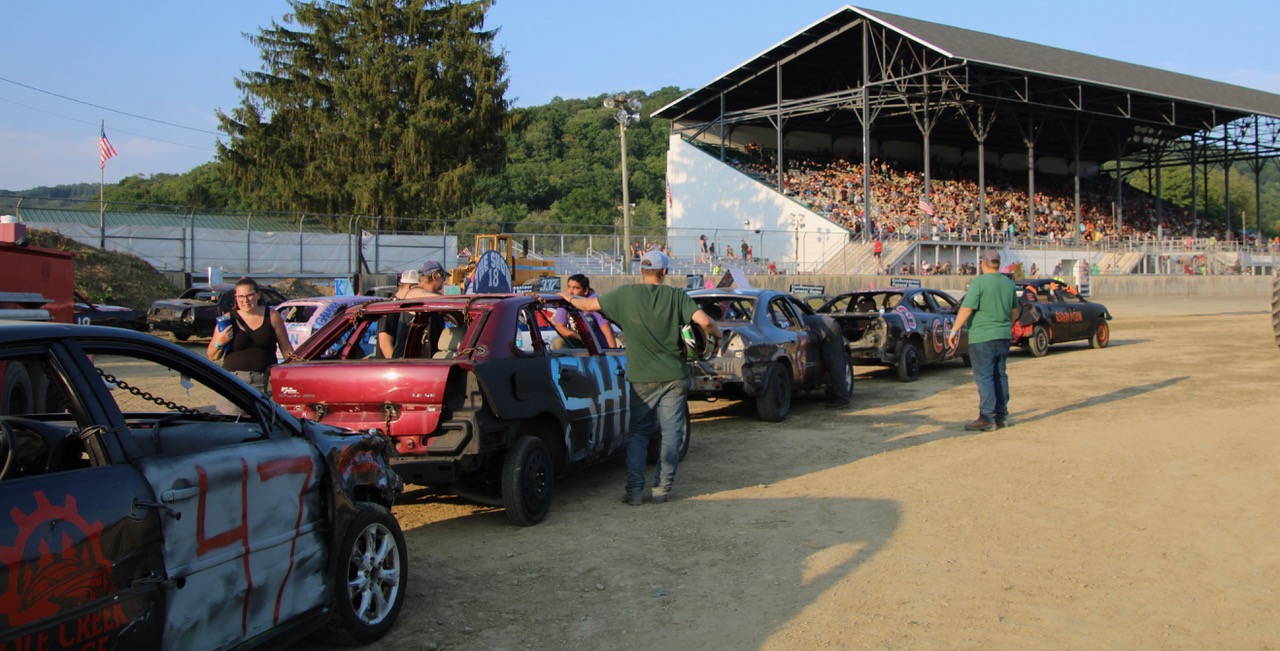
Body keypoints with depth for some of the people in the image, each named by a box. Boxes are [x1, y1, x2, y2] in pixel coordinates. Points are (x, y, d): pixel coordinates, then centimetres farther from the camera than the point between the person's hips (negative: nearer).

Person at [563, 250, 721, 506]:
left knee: (638, 433, 11)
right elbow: (704, 321, -13)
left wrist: (569, 298, 24)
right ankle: (662, 489, 6)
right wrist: (717, 333, 8)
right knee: (670, 432, 7)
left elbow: (588, 305, 3)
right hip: (674, 376, -1)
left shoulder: (625, 294, -4)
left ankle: (634, 490, 5)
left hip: (642, 378, 1)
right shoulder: (677, 296, -5)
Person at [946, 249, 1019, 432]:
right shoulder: (1009, 283, 10)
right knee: (1000, 375, 13)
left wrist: (954, 331, -11)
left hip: (982, 336, -7)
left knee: (984, 377, -5)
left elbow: (966, 309, -17)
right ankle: (1002, 415, 18)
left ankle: (987, 418, -7)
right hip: (1004, 336, 7)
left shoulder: (979, 282, -13)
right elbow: (1014, 310, 21)